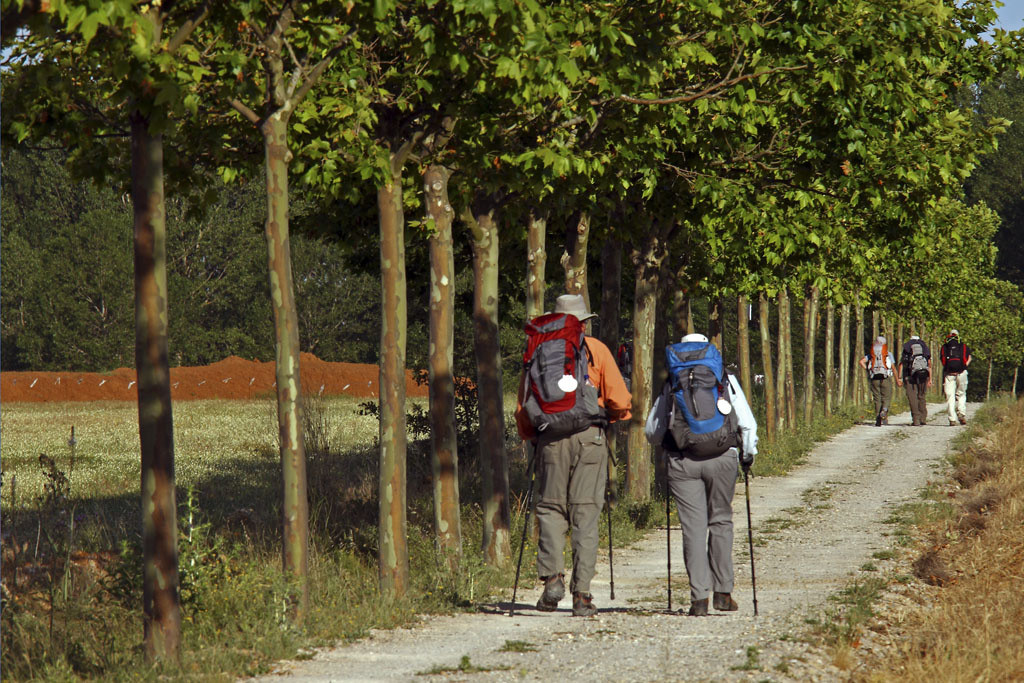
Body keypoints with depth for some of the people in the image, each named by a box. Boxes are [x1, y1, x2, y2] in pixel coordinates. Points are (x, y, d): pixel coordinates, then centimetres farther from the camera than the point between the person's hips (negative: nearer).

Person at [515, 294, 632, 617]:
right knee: (586, 511, 1)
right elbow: (619, 398, 1)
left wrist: (530, 436, 24)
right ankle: (581, 593, -3)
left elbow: (523, 405, 10)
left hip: (550, 438, 1)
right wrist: (615, 417, 21)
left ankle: (552, 576, -10)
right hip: (589, 436, -1)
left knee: (551, 507, 10)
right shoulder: (596, 350, 6)